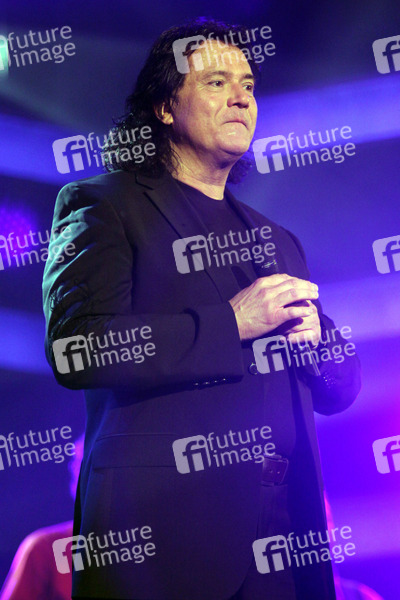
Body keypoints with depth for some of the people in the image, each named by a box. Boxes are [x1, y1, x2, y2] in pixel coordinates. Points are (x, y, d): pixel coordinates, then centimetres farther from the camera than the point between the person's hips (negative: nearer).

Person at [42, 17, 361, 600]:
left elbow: (341, 388, 22)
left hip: (285, 524, 5)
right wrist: (232, 324, -13)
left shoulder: (277, 241, 22)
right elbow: (76, 349, -14)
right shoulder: (103, 204, 3)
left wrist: (311, 336, -1)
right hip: (160, 525, -5)